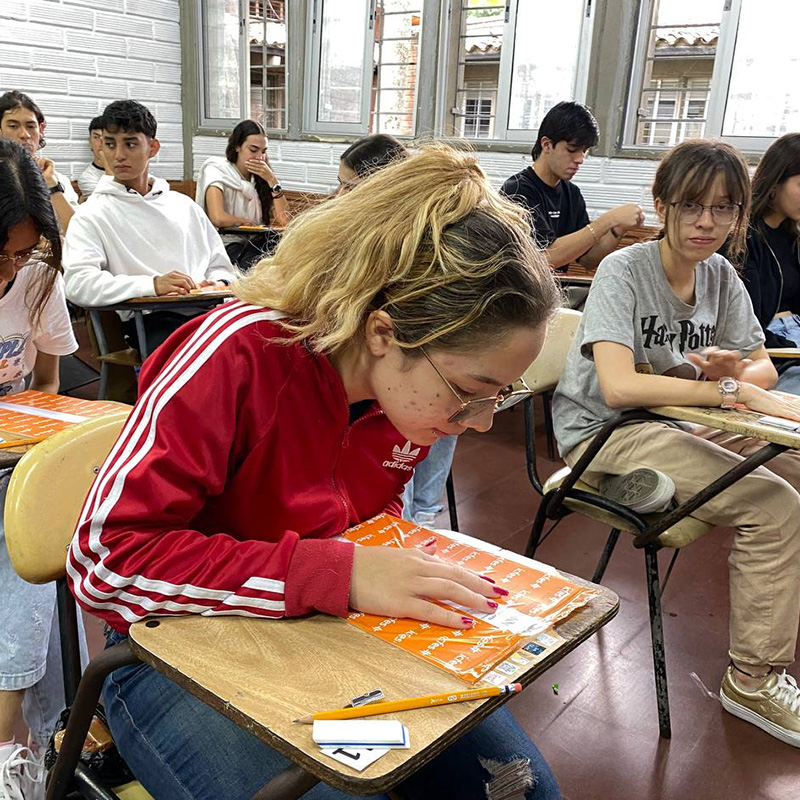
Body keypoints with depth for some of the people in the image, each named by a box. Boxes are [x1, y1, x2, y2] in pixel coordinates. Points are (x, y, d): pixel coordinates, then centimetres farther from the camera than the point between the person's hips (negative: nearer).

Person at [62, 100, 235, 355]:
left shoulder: (184, 205, 24)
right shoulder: (92, 215, 9)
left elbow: (220, 265, 25)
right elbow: (77, 282, -7)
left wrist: (218, 283, -1)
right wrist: (152, 284, -20)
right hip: (153, 320, -4)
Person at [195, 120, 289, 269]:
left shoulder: (260, 176, 12)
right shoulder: (217, 171, -4)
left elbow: (284, 221, -1)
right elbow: (218, 219, -22)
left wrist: (272, 180, -6)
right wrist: (246, 221, -5)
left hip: (256, 244, 6)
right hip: (227, 245, -6)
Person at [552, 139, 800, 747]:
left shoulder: (722, 278, 4)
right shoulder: (624, 270, -17)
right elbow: (618, 386, -30)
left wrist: (735, 368, -18)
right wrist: (734, 391, -27)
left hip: (682, 424, 7)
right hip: (604, 433, -7)